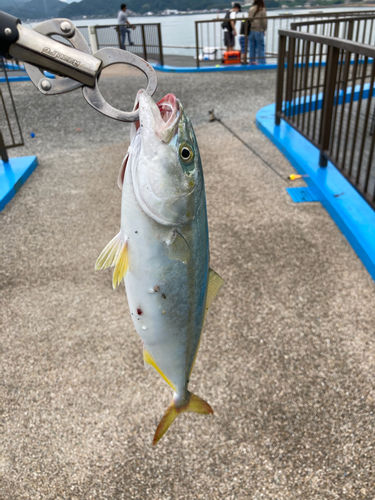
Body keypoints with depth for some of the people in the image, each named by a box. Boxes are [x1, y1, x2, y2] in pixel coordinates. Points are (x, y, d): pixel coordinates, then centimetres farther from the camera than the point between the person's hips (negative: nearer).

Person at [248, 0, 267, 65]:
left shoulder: (251, 9, 2)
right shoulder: (262, 10, -11)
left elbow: (249, 19, 2)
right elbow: (264, 21, -8)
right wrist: (264, 30, 6)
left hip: (251, 30, 5)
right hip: (259, 31, -5)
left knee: (252, 47, 13)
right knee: (260, 47, 0)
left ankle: (252, 61, 21)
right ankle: (261, 63, 0)